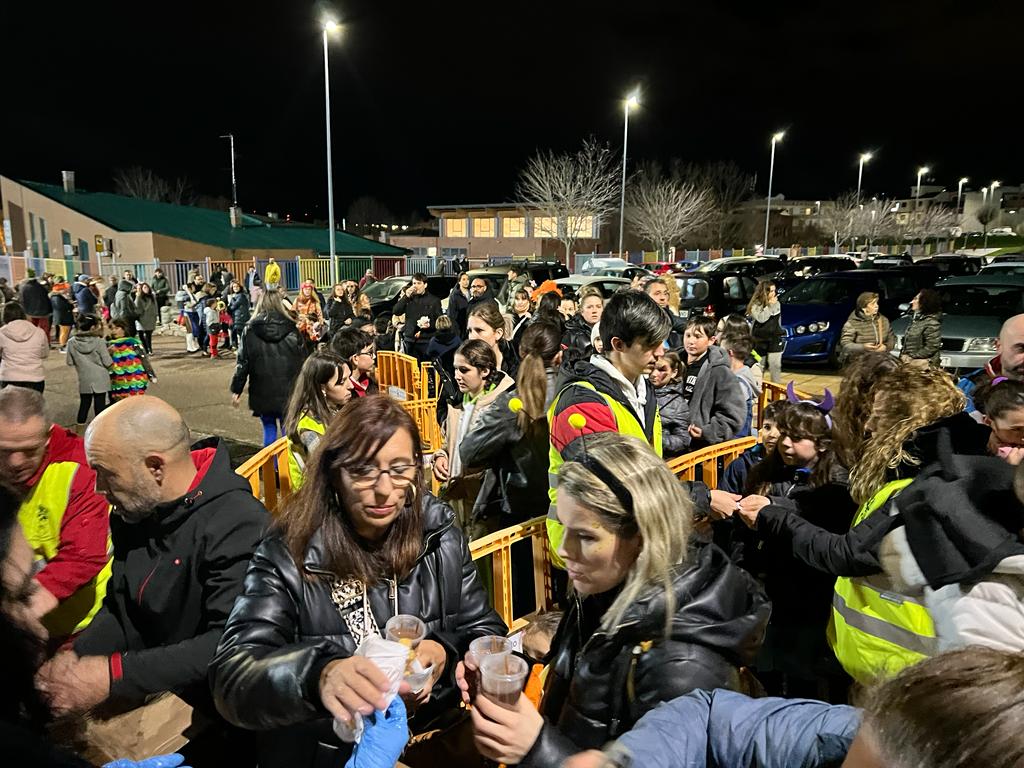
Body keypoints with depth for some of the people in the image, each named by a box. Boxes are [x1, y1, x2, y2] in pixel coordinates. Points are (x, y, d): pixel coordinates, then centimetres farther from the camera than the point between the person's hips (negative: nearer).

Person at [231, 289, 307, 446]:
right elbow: (303, 361, 0)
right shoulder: (291, 329, -3)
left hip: (262, 392, 1)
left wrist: (236, 390, 7)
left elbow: (243, 362, -1)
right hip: (288, 392, 0)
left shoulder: (250, 330, -3)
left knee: (269, 430, 12)